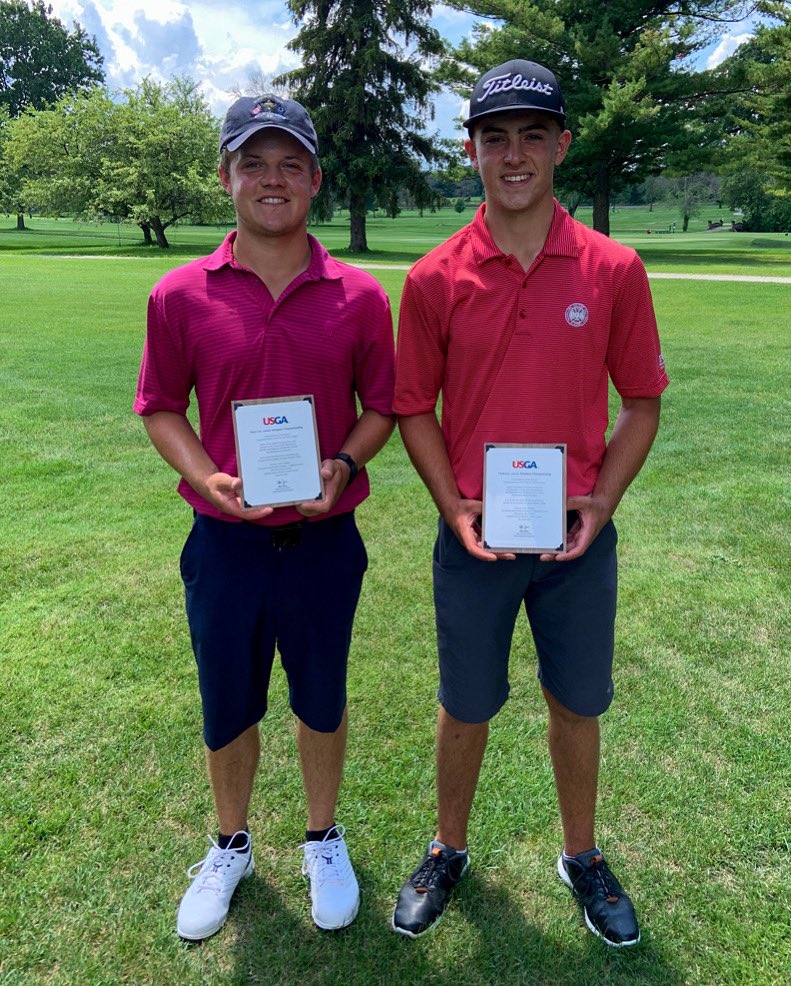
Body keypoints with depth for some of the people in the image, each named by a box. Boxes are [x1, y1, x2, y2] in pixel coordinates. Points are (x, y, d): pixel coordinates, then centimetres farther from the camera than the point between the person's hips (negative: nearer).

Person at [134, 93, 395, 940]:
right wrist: (207, 477, -15)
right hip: (224, 541, 1)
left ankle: (323, 841, 43)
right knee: (227, 708, 16)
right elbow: (160, 408, 3)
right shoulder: (181, 295, -4)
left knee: (321, 701, 17)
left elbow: (381, 406, 4)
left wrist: (343, 466, -15)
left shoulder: (359, 296, -3)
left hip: (324, 538, 0)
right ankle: (230, 847, 43)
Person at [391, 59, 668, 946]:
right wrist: (453, 508, -10)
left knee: (577, 704, 16)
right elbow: (414, 407, 1)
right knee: (465, 707, 15)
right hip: (473, 537, 0)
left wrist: (602, 502, -10)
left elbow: (642, 402, 3)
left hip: (578, 537, 1)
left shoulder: (613, 270, -3)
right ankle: (448, 852, 40)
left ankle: (581, 858, 42)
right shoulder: (434, 279, -4)